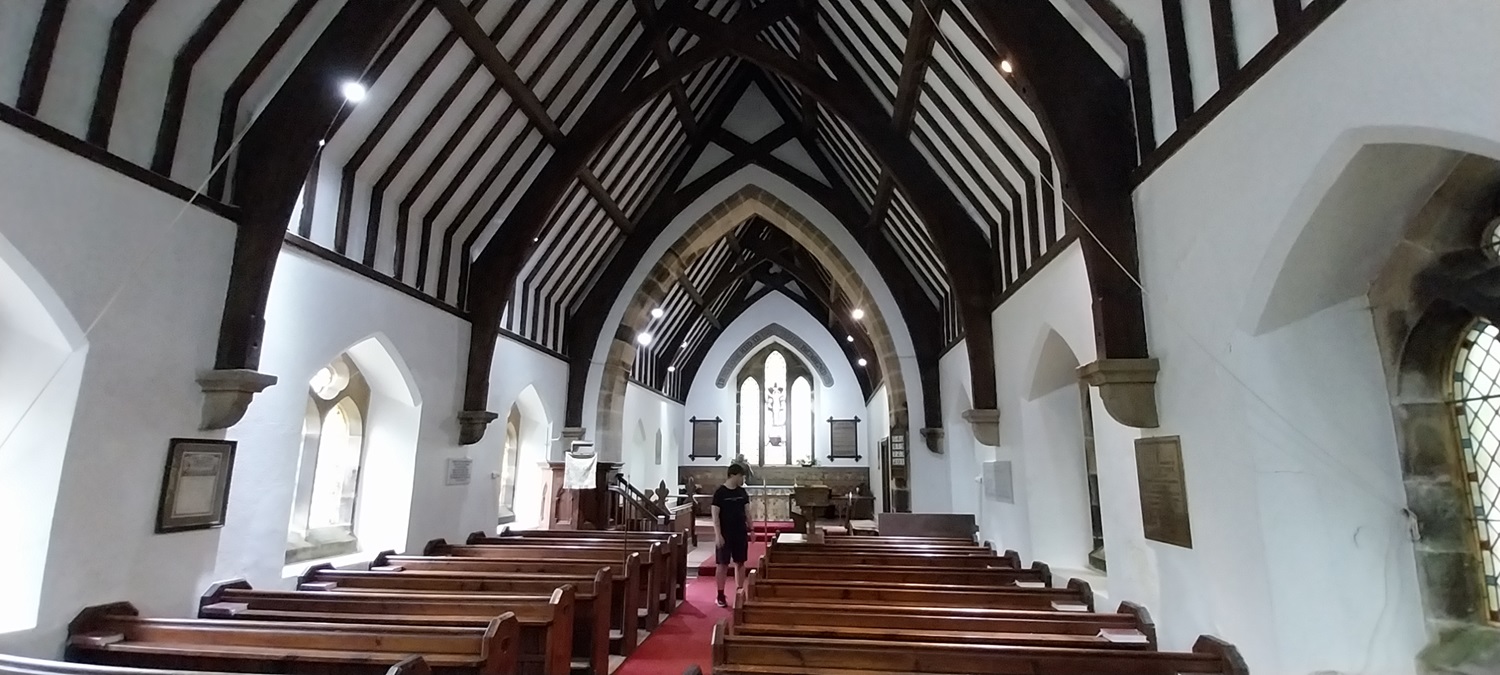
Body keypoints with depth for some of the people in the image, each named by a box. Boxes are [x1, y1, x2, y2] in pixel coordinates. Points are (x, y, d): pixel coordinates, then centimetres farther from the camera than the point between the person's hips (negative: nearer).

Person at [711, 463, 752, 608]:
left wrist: (751, 530, 8)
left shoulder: (742, 492, 5)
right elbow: (715, 515, -11)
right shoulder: (720, 492, -11)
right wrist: (718, 535, -16)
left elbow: (747, 512, 12)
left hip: (740, 533, 5)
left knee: (740, 563, 10)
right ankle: (720, 596, 10)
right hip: (725, 534, -5)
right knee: (723, 564, 1)